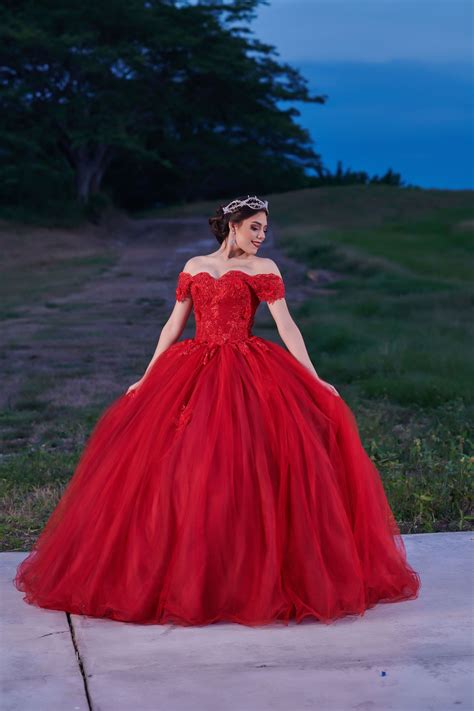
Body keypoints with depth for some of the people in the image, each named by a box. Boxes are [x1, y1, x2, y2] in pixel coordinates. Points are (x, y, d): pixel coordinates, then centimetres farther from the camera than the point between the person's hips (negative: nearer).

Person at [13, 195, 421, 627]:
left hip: (247, 376, -3)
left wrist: (314, 380, -9)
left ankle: (257, 571, -1)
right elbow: (173, 326, 14)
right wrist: (146, 379, 12)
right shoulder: (194, 267, 13)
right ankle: (186, 570, 8)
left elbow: (286, 326, -2)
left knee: (246, 469, -13)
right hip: (193, 374, 3)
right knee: (178, 470, -4)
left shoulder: (264, 268, 5)